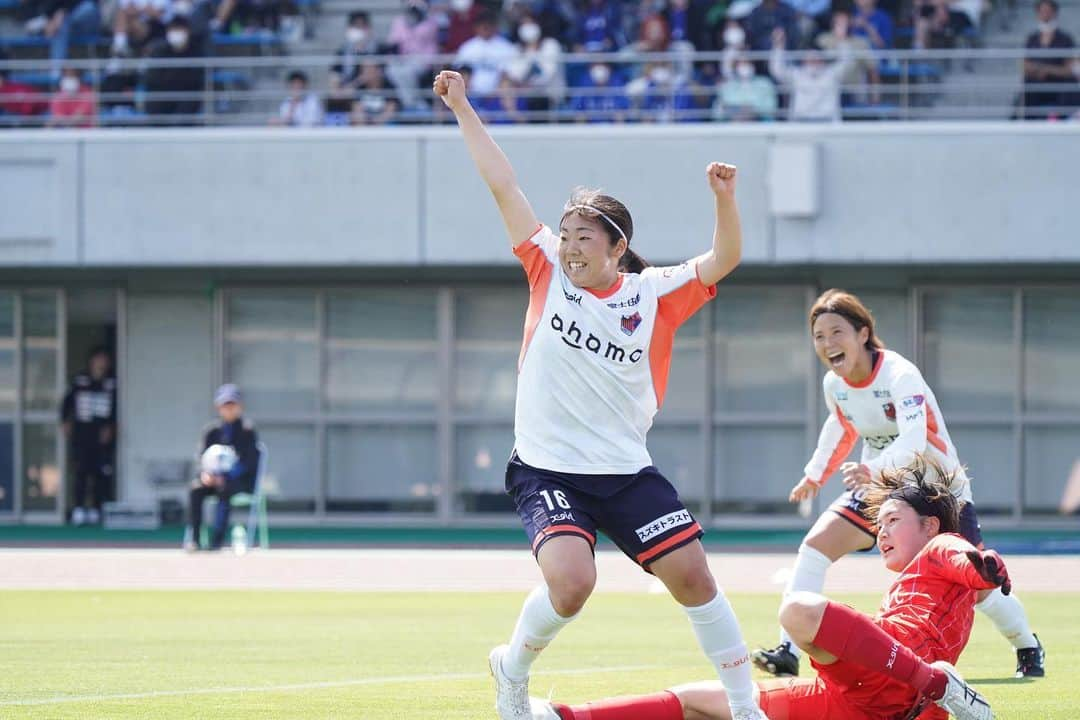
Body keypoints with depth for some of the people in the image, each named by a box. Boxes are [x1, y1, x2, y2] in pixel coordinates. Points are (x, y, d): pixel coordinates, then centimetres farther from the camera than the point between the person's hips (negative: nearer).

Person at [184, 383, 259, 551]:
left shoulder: (247, 431, -6)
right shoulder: (212, 432, 8)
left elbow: (248, 462, -13)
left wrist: (226, 478, -28)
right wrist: (205, 474, -18)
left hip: (242, 480, -4)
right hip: (216, 478, 4)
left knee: (224, 490, -37)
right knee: (196, 490, -26)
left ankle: (217, 539, -38)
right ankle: (193, 538, -26)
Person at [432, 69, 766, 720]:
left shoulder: (655, 294, 1)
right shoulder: (549, 272, 1)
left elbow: (724, 259, -7)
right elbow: (503, 184, 2)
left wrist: (725, 198, -25)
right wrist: (463, 110, 4)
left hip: (626, 471, 2)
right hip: (548, 471, -2)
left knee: (692, 574, -5)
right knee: (572, 581, -24)